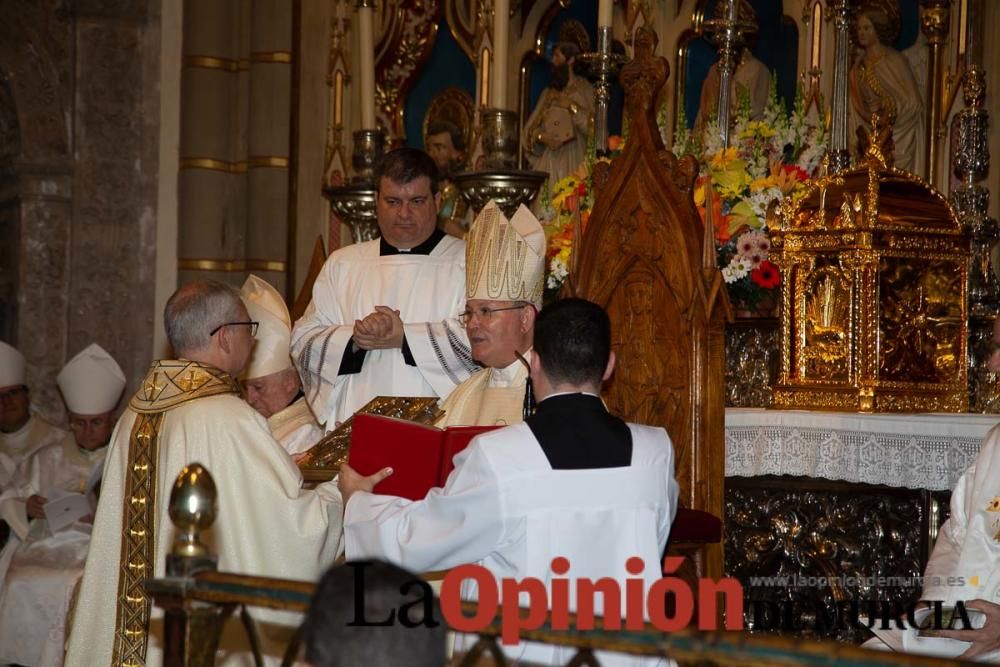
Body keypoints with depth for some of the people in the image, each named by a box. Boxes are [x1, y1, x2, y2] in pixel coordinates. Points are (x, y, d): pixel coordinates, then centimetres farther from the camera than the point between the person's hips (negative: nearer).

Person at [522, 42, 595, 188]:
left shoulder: (584, 90, 4)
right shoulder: (548, 93, 18)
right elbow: (531, 127, 13)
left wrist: (572, 107, -11)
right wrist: (540, 136, -6)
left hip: (572, 159, -4)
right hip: (547, 158, 4)